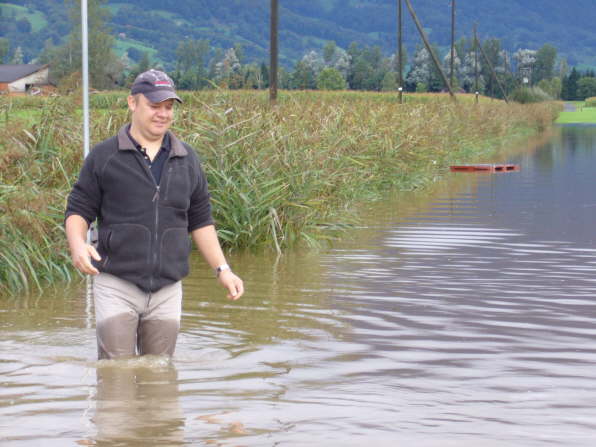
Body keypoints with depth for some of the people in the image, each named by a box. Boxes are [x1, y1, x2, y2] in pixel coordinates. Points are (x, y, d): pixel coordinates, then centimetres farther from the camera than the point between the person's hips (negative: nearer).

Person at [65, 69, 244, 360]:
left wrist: (222, 269, 9)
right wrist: (77, 245, -19)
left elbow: (200, 221, 17)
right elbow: (78, 210, 2)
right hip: (116, 286, -3)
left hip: (167, 291, 4)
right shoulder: (104, 156, 1)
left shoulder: (187, 160, 11)